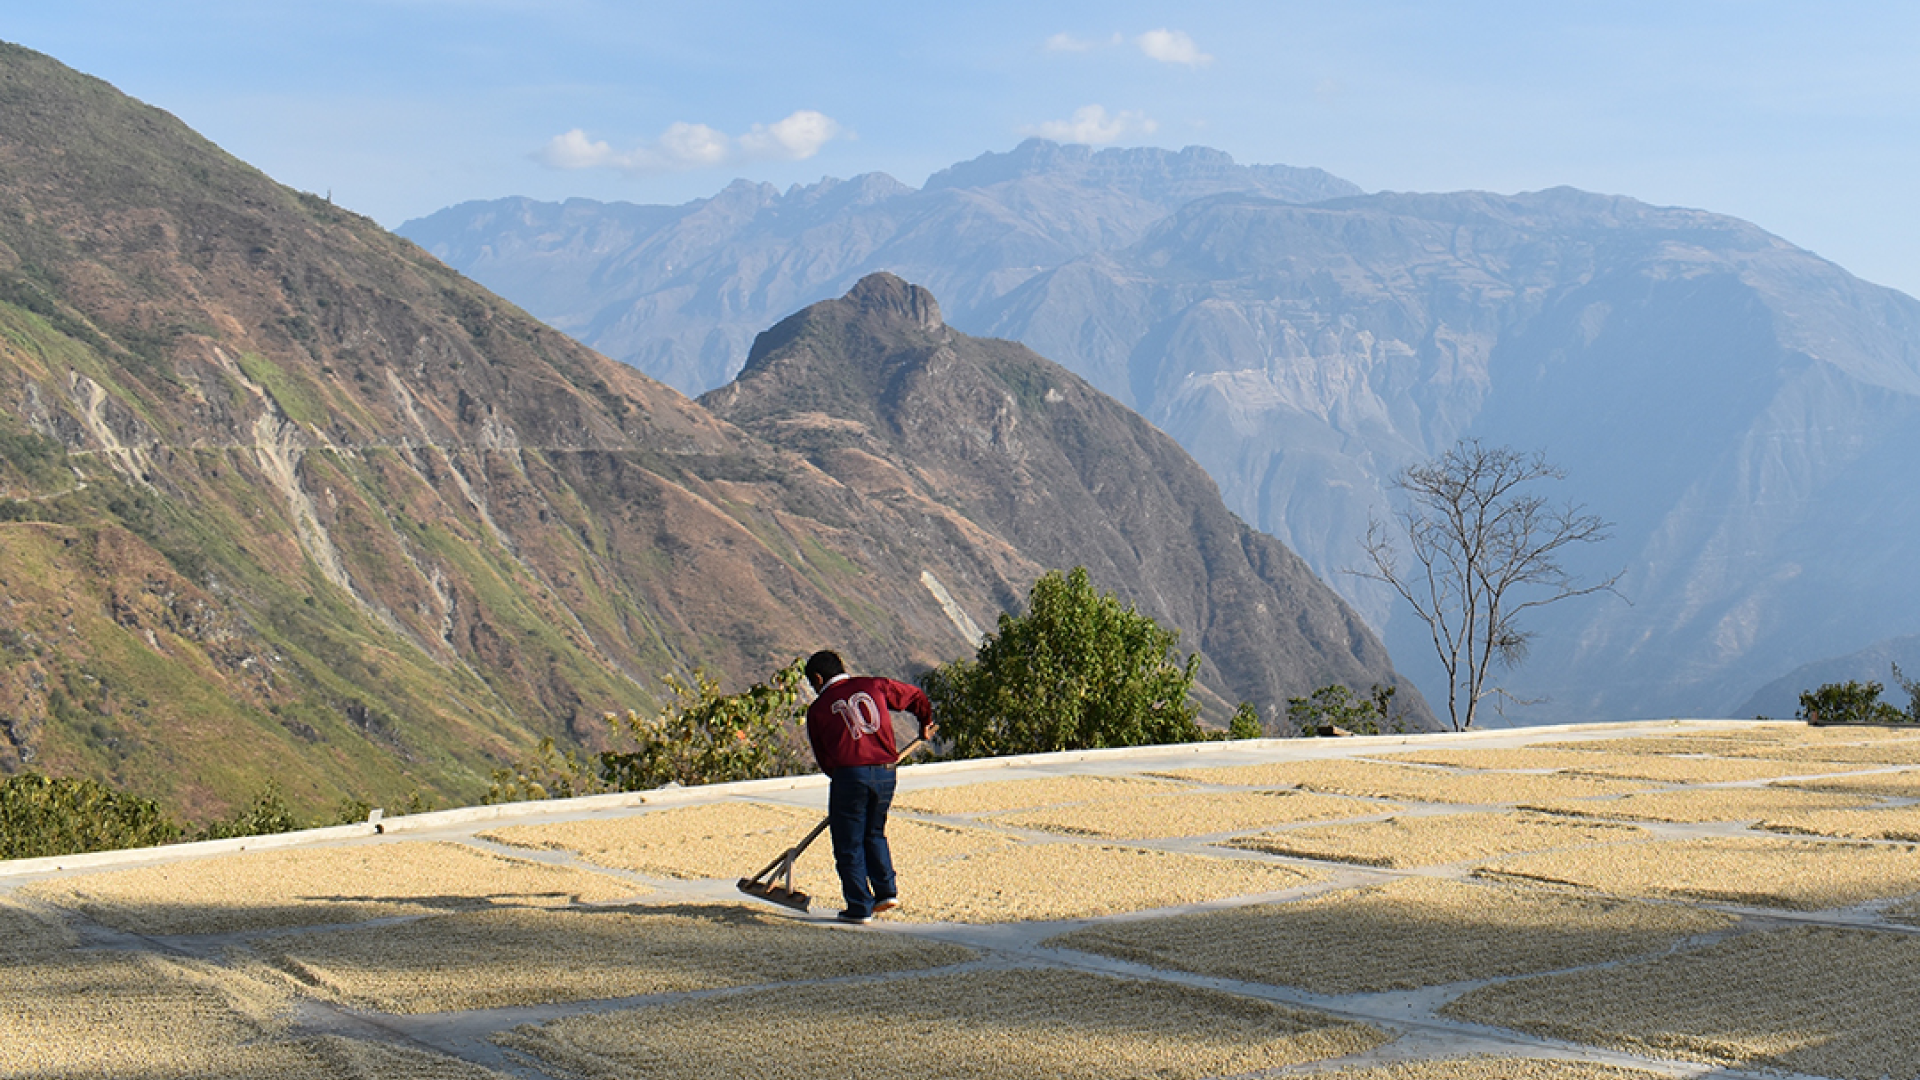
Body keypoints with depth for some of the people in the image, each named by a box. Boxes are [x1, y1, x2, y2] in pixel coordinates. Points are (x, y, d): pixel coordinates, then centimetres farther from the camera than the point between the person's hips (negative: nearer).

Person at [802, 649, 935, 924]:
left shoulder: (818, 709, 7)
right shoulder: (874, 685, 12)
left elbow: (823, 757, 12)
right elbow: (916, 696, 23)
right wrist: (925, 724, 40)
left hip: (848, 774, -4)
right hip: (885, 772, 4)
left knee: (849, 844, 7)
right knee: (875, 834, 23)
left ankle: (860, 907, 7)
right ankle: (886, 890, 13)